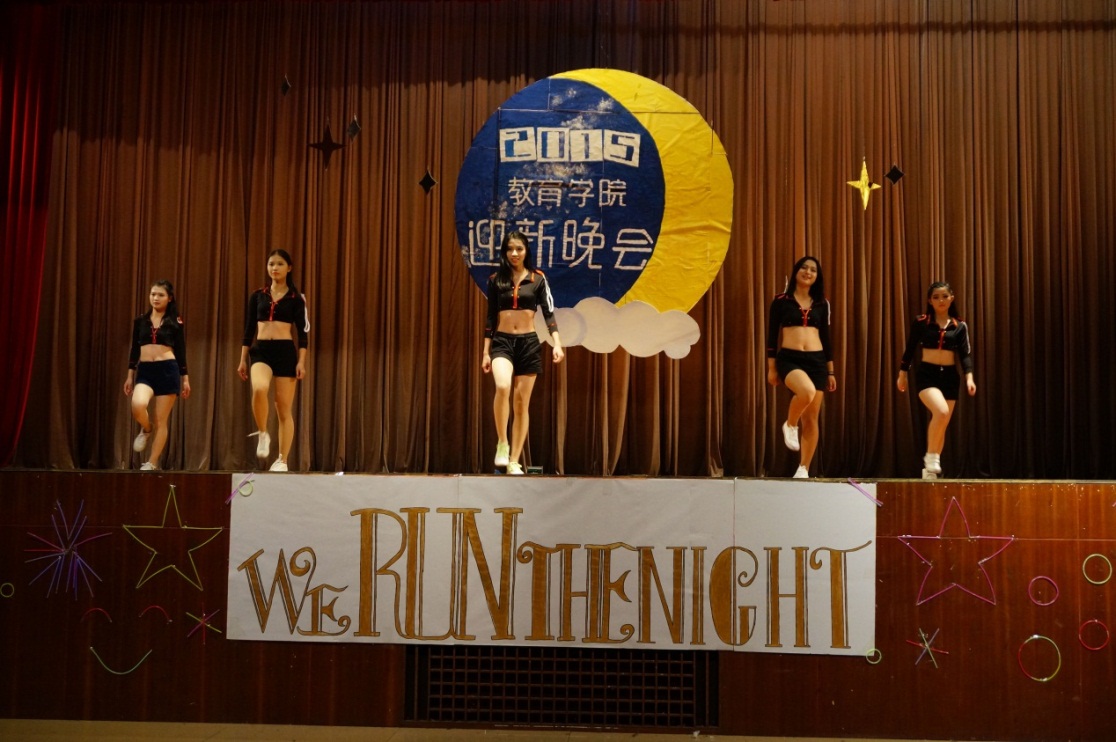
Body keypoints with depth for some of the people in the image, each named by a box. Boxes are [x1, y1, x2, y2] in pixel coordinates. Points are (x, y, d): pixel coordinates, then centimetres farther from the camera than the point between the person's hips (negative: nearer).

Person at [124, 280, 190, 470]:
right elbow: (134, 350, 13)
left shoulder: (176, 322, 3)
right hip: (145, 371, 2)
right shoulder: (140, 321, 10)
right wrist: (130, 376, 10)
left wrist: (185, 379, 4)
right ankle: (146, 429, 7)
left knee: (161, 421, 0)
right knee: (138, 405, -27)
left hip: (168, 370, -2)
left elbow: (181, 351, 5)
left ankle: (152, 463, 9)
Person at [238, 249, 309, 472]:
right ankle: (262, 434, -9)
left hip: (286, 352, -1)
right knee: (259, 389, -31)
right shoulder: (257, 295, 10)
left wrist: (302, 362, -9)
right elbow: (249, 330, 12)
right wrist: (243, 360, 8)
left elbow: (302, 332, 0)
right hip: (260, 351, 1)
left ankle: (282, 461, 8)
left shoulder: (296, 298, 3)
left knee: (284, 409, 0)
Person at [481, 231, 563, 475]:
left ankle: (514, 461, 8)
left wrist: (557, 344, -11)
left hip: (529, 343, 1)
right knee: (503, 387, -28)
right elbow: (490, 318, 7)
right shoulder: (495, 280, 5)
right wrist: (486, 352, 4)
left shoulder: (537, 279, 3)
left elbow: (548, 313, 1)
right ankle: (502, 443, -12)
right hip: (502, 342, 0)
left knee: (522, 402, 2)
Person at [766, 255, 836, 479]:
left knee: (811, 419, 1)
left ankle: (803, 469, 10)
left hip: (816, 360, 4)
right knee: (807, 391, -35)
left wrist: (831, 371, 12)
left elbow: (826, 337, 14)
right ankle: (790, 425, -5)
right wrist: (771, 368, -1)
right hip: (789, 358, -4)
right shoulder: (781, 301, 2)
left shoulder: (821, 304, 11)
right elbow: (772, 336, 3)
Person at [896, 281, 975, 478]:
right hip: (926, 374, -3)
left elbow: (965, 354, 0)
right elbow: (910, 350, 4)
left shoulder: (960, 326, 3)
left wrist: (969, 378, -13)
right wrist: (902, 374, 6)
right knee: (941, 412, -28)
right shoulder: (920, 322, -2)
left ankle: (930, 467, 19)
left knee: (942, 423, 7)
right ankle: (930, 456, -13)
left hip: (950, 376, 4)